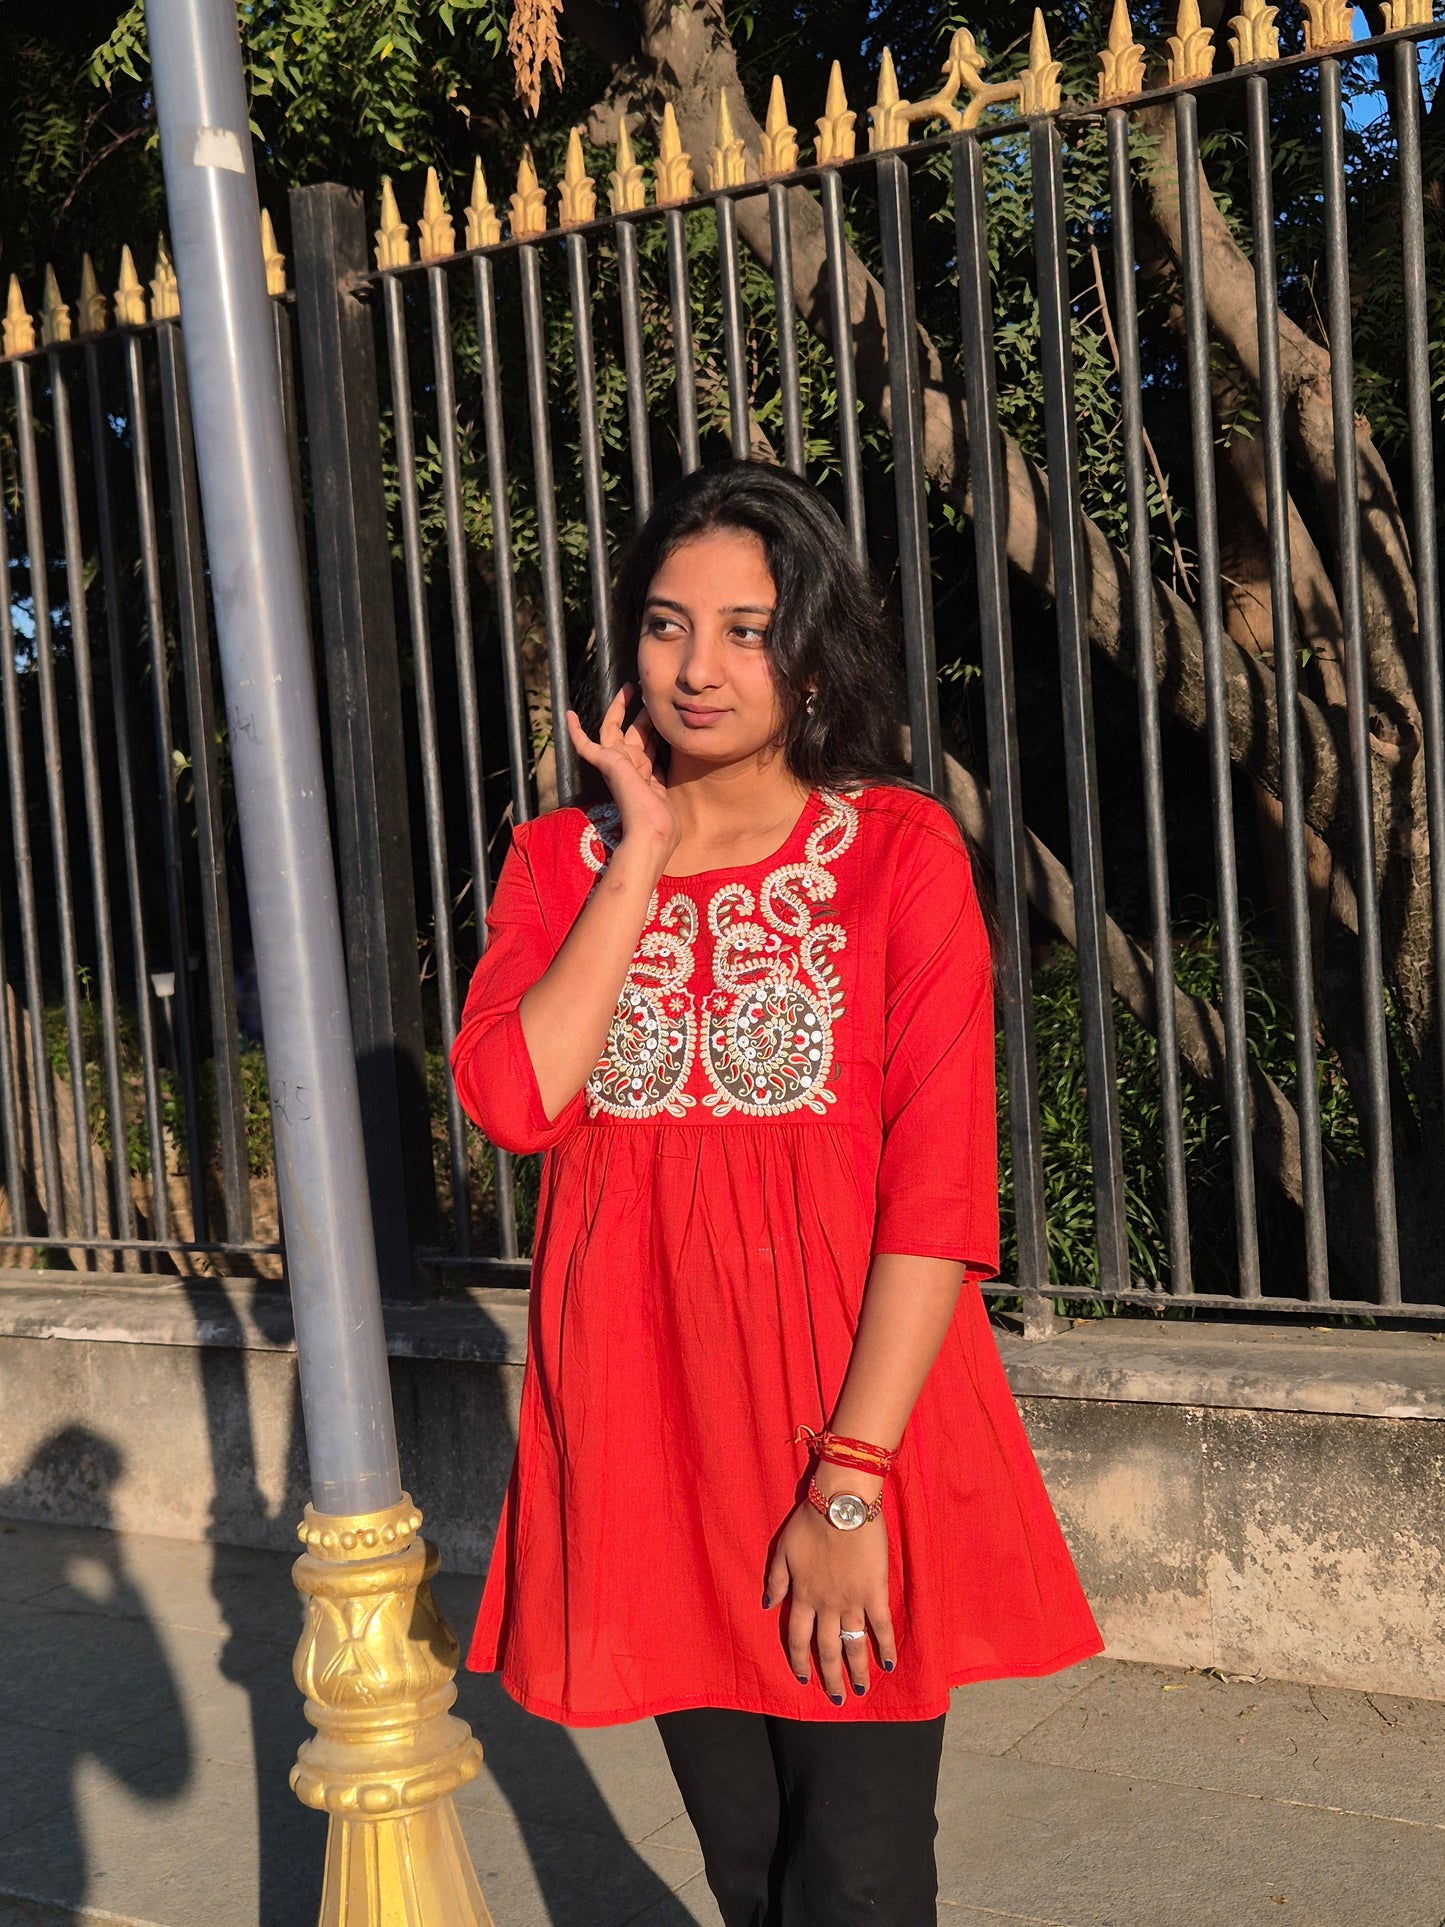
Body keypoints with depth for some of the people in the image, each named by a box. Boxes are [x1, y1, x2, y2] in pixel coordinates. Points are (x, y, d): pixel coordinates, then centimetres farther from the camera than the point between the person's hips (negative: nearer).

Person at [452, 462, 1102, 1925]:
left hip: (854, 1412, -3)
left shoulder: (898, 851, -4)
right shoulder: (562, 857, 7)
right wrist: (646, 853, -10)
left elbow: (939, 1190, -11)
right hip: (646, 1421, 3)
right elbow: (512, 1098, -12)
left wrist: (850, 1487, -17)